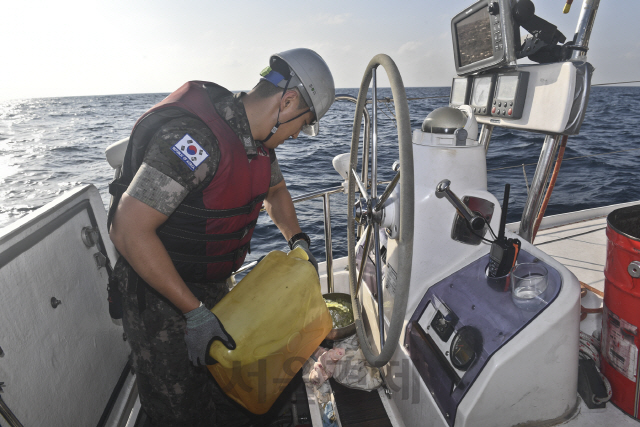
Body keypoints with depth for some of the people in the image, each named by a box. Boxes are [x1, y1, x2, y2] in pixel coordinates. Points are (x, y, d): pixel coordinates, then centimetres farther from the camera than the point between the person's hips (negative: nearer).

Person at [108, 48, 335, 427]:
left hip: (214, 287, 8)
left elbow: (275, 189, 17)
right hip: (159, 293, -7)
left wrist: (297, 239, 4)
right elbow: (129, 230, -33)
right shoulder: (194, 137, -32)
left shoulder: (257, 138, -3)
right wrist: (194, 312, -29)